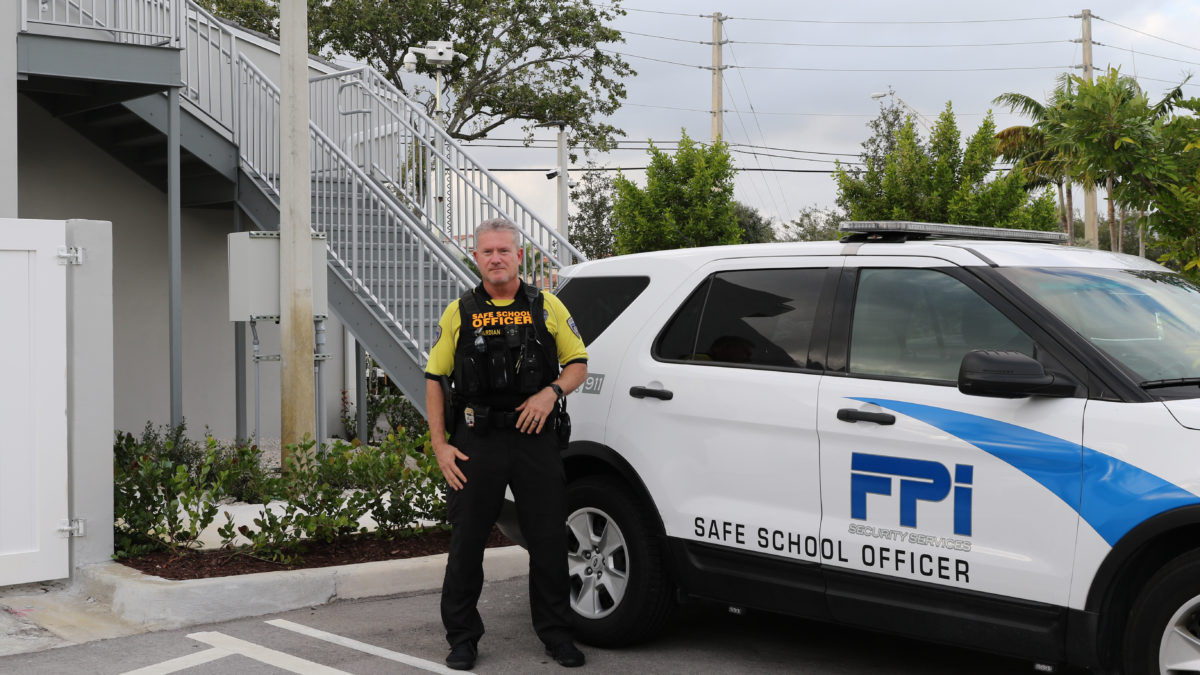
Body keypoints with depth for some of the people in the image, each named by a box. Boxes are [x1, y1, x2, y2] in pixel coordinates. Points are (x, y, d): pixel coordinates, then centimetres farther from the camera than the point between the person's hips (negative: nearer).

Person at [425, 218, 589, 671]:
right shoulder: (459, 312, 6)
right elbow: (434, 379, 6)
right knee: (467, 540, 4)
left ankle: (555, 633, 18)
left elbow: (578, 365, 10)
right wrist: (440, 445, -2)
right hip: (476, 442, 0)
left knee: (549, 539, 4)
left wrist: (551, 392, -11)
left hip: (535, 438, 1)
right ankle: (462, 637, 16)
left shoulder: (547, 307, 7)